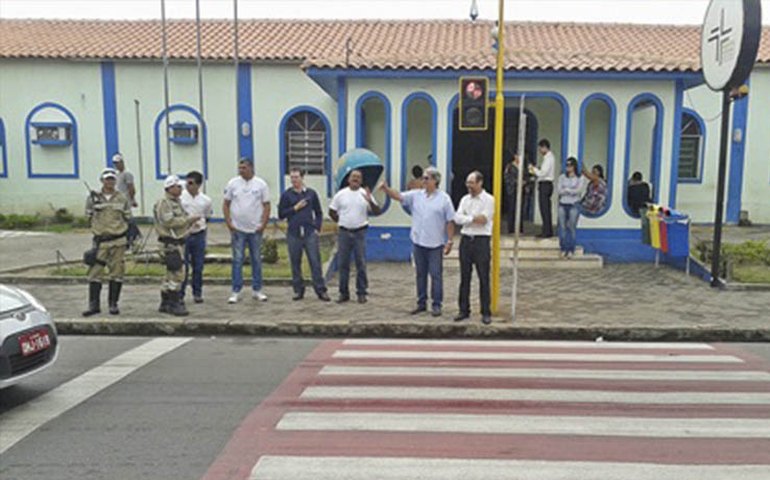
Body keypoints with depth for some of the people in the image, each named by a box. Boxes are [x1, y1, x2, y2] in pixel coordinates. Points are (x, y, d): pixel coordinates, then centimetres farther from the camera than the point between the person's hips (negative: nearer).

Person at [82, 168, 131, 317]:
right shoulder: (93, 198, 5)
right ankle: (94, 304, 7)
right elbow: (88, 216, 11)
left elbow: (127, 218, 11)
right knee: (95, 272, -2)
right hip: (100, 241, 0)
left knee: (116, 273, 4)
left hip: (118, 241, 0)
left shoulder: (122, 199, 6)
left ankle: (113, 303, 15)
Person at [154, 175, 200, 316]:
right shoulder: (164, 203, -13)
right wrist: (189, 219, -19)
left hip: (176, 242, 10)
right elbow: (169, 221, -24)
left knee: (171, 273, 15)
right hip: (170, 243, -10)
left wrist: (191, 220, 8)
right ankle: (174, 304, -4)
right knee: (177, 273, -11)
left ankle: (165, 304, 23)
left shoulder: (177, 202, 18)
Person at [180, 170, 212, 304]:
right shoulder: (180, 197, -6)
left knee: (198, 266, 10)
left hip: (199, 235, 2)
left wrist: (200, 223, 4)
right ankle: (180, 295, 10)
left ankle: (197, 293, 23)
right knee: (183, 267, 0)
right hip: (183, 235, -2)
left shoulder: (206, 200, 1)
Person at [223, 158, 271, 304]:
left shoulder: (261, 184, 0)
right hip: (237, 229, 0)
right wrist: (229, 223, -5)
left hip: (255, 229, 1)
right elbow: (226, 204, 5)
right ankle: (235, 291, 7)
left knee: (257, 260, 8)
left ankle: (257, 290, 18)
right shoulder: (232, 183, 1)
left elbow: (266, 205, 1)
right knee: (237, 260, 1)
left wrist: (263, 224, -8)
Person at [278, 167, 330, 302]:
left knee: (315, 262, -3)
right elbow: (281, 214, 3)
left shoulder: (311, 193, 6)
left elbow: (319, 213, 12)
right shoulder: (286, 195, 5)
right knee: (295, 263, 6)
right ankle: (298, 290, 17)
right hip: (293, 234, 1)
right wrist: (295, 208, -7)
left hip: (310, 233, -1)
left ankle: (321, 290, 2)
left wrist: (318, 228, 2)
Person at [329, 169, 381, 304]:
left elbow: (377, 211, -4)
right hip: (344, 233, 1)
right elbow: (331, 212, 11)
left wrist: (370, 201, -21)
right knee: (343, 264, 6)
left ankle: (361, 293, 10)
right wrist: (342, 222, 7)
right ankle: (344, 293, 15)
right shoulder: (341, 194, 3)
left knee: (361, 264, 1)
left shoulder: (365, 194, 1)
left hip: (360, 233, -1)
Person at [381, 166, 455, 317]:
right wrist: (387, 189, -23)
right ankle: (421, 303, 23)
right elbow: (399, 196, -4)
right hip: (418, 243, 4)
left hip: (435, 244, -4)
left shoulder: (444, 198, -4)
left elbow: (450, 222, -4)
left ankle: (436, 305, 11)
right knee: (420, 274, 12)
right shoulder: (416, 195, 5)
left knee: (436, 275, 2)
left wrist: (449, 241, -8)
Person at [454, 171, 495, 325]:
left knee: (483, 278, 0)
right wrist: (474, 218, -12)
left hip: (481, 240, -5)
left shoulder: (489, 200, -3)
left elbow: (483, 219, -15)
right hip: (466, 239, 5)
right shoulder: (465, 199, 11)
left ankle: (486, 313, 8)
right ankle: (464, 310, 17)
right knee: (465, 277, 9)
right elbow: (458, 218, -2)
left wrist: (467, 218, -6)